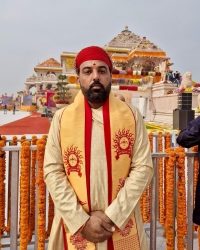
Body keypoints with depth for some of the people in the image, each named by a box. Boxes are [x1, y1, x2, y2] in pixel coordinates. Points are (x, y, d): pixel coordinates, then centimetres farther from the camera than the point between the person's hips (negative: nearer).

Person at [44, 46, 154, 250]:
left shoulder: (132, 116, -3)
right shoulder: (62, 118, -3)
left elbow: (143, 168, -6)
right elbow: (52, 171, -6)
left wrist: (111, 216, -13)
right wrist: (81, 221, -12)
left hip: (121, 223, 0)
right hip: (75, 224, 0)